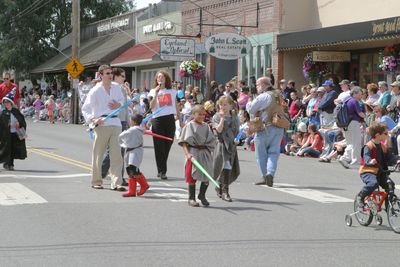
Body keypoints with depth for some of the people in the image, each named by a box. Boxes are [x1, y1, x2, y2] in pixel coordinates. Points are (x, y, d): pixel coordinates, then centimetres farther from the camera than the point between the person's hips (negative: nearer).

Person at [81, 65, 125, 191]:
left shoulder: (116, 87, 9)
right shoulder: (95, 91, -4)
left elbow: (121, 99, 27)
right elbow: (85, 109, -1)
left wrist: (119, 105, 4)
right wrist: (92, 119, -17)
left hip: (115, 123, 4)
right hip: (102, 124, -3)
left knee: (116, 155, -4)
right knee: (98, 155, 5)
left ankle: (116, 183, -6)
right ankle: (96, 181, 19)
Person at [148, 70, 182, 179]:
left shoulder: (172, 91, 12)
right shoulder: (153, 91, 6)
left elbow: (176, 107, 17)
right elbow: (152, 107, -7)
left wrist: (180, 120, 16)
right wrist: (156, 93, -11)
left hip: (170, 119, 2)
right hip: (158, 120, -2)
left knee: (167, 146, 3)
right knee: (159, 146, -4)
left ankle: (161, 170, 13)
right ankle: (162, 171, -2)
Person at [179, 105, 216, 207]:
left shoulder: (206, 126, 11)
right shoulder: (189, 125, -3)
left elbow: (211, 141, 15)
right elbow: (184, 142, -7)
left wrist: (210, 152, 6)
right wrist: (187, 153, -18)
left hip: (205, 153, 4)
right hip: (193, 153, -4)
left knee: (207, 176, 3)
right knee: (192, 176, 0)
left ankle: (202, 195, 22)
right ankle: (191, 198, 10)